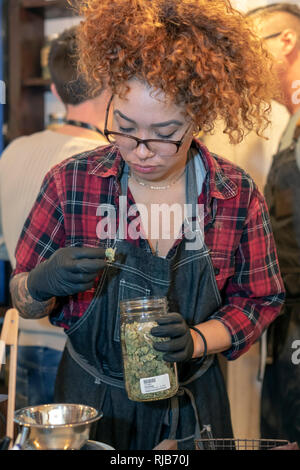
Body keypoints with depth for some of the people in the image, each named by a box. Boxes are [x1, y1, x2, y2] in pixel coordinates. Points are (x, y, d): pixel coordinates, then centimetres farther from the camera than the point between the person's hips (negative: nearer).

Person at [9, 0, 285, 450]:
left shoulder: (238, 196, -11)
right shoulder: (70, 184, -13)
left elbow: (258, 303, -1)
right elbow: (23, 299, -4)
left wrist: (196, 340, -20)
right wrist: (42, 285, -28)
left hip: (192, 405, 1)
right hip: (90, 400, 0)